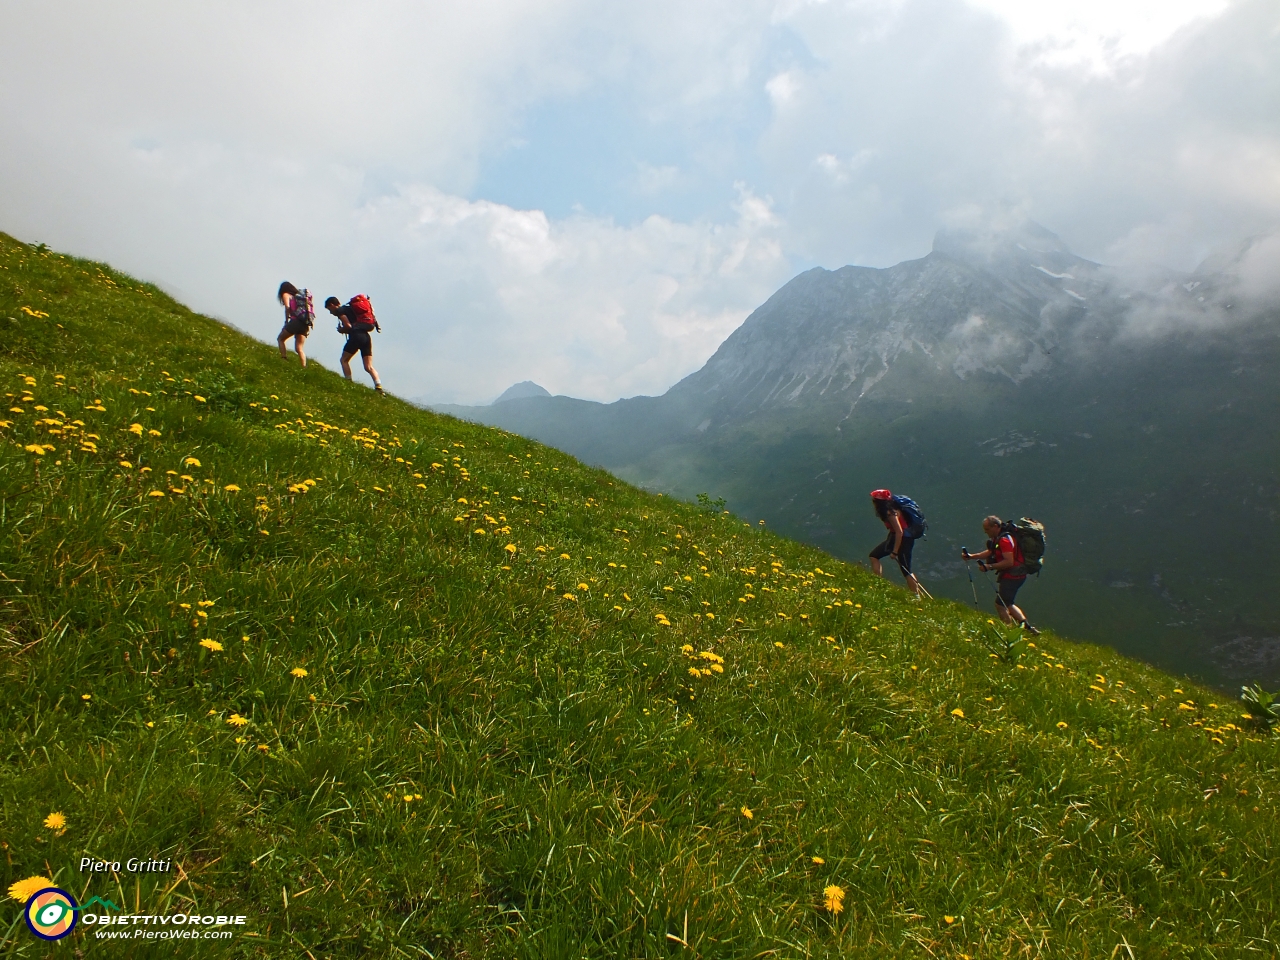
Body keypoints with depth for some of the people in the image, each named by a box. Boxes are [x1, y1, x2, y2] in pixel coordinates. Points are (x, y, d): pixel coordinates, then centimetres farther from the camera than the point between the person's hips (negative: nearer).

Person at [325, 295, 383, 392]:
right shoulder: (350, 308, 30)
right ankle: (379, 386, -18)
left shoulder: (339, 310, 5)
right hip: (366, 337, 7)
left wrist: (341, 330, 11)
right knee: (369, 367, 1)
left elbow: (348, 326, -9)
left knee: (344, 360, 11)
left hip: (356, 336, -7)